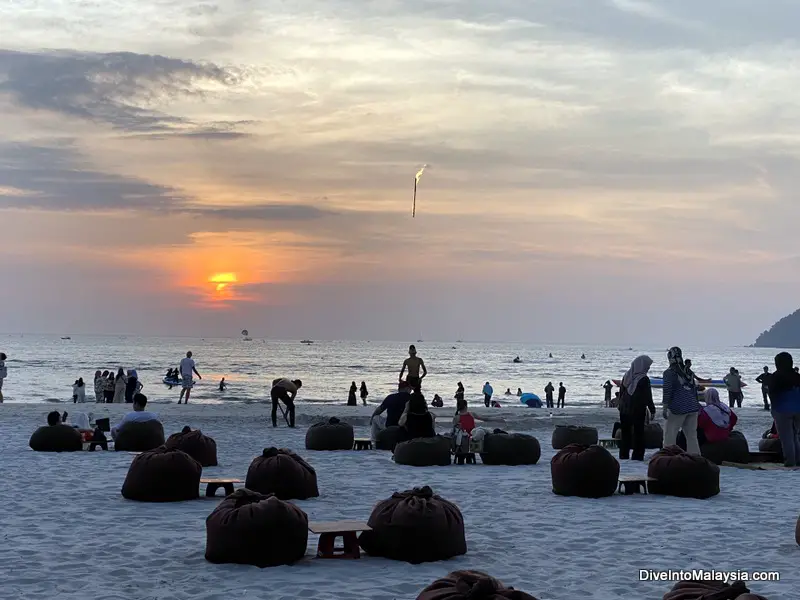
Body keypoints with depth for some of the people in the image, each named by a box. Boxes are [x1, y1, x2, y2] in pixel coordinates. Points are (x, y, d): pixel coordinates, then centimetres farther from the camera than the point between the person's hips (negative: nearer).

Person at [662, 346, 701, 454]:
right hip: (693, 407, 6)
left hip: (678, 409, -6)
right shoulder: (688, 372, 13)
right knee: (692, 435, 11)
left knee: (670, 435, 1)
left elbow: (667, 392, -10)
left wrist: (665, 409, -7)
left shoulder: (669, 373, -7)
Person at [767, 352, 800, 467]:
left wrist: (774, 407, 3)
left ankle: (790, 460, -7)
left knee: (786, 437, -3)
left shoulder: (776, 377, -11)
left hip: (783, 410, -6)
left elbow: (772, 394, -9)